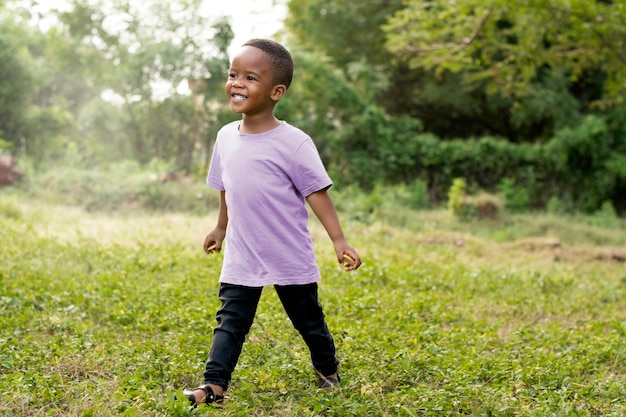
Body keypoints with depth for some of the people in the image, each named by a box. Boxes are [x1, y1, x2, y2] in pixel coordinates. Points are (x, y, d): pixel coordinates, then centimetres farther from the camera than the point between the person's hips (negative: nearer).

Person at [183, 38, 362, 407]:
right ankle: (215, 384, 2)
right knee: (230, 321, -1)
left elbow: (316, 192, -15)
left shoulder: (293, 143, -16)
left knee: (309, 320, 14)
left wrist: (339, 241, -21)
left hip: (291, 261, -3)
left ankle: (328, 369, 37)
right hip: (241, 260, 4)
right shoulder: (226, 137, 1)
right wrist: (221, 229, 25)